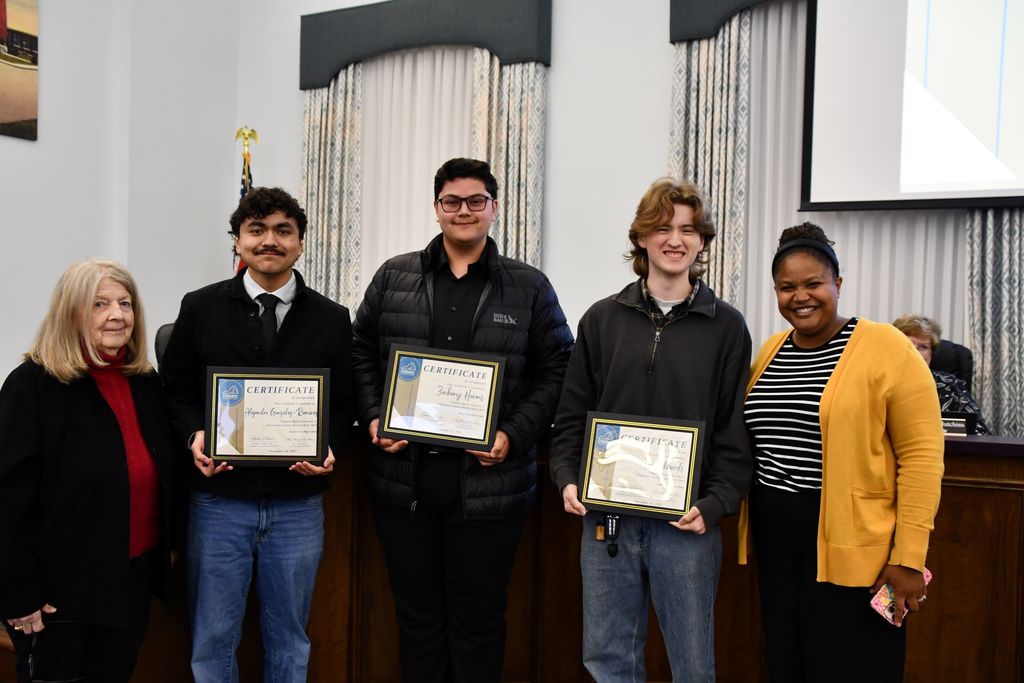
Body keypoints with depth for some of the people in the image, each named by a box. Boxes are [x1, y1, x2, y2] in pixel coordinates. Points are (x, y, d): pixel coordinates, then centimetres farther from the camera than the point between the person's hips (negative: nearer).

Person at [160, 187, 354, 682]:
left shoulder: (332, 319, 3)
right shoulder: (200, 308, 2)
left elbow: (343, 404, 6)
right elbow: (175, 388, 7)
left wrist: (327, 447, -13)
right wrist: (195, 435, -12)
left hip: (298, 505, 1)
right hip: (219, 498, 0)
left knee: (289, 639, 16)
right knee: (212, 640, 10)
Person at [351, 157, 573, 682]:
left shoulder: (529, 287, 2)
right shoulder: (394, 277, 7)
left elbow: (555, 371, 2)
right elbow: (362, 356, 11)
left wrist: (515, 434, -10)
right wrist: (373, 419, -4)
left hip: (488, 483, -1)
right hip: (403, 480, 2)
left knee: (479, 617, 11)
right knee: (417, 613, 15)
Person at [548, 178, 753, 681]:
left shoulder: (726, 326, 1)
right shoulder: (602, 319, 6)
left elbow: (736, 429, -1)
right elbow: (573, 414, 8)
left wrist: (714, 504, -12)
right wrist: (567, 479, -5)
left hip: (686, 523, -2)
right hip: (605, 517, 2)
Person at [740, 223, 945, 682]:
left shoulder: (886, 349, -9)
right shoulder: (769, 352, 10)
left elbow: (921, 457, -11)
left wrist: (908, 557, -15)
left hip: (853, 548, -6)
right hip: (775, 541, 6)